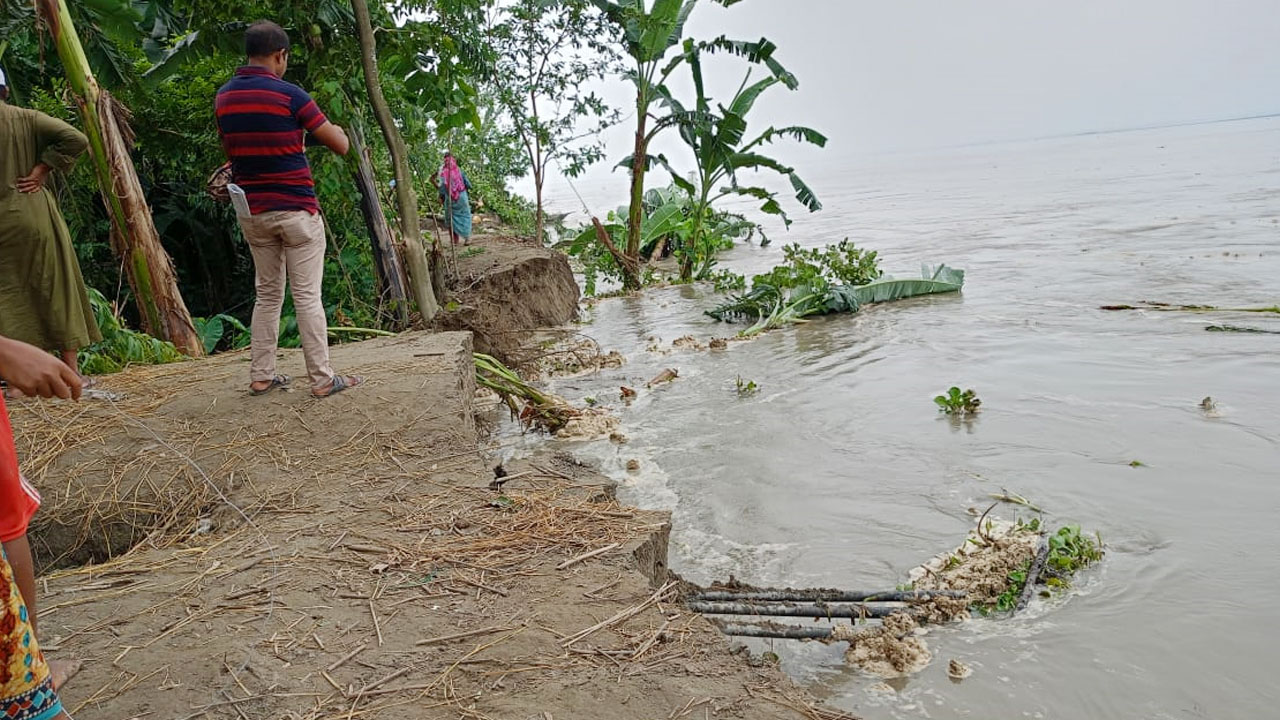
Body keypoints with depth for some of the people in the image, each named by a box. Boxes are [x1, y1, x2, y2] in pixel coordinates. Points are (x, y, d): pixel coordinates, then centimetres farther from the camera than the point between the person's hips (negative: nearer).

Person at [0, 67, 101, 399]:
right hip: (35, 217, 2)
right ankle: (71, 372, 14)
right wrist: (40, 172, -5)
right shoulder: (27, 118, 1)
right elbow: (75, 139, -8)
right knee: (54, 289, 10)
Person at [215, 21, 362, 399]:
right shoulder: (289, 95, -12)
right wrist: (316, 129, 16)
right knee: (307, 297, -3)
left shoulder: (224, 97, 7)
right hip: (296, 211, -6)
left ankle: (261, 376, 15)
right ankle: (322, 379, 0)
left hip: (252, 212, 6)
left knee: (267, 295, 14)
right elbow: (341, 145, -5)